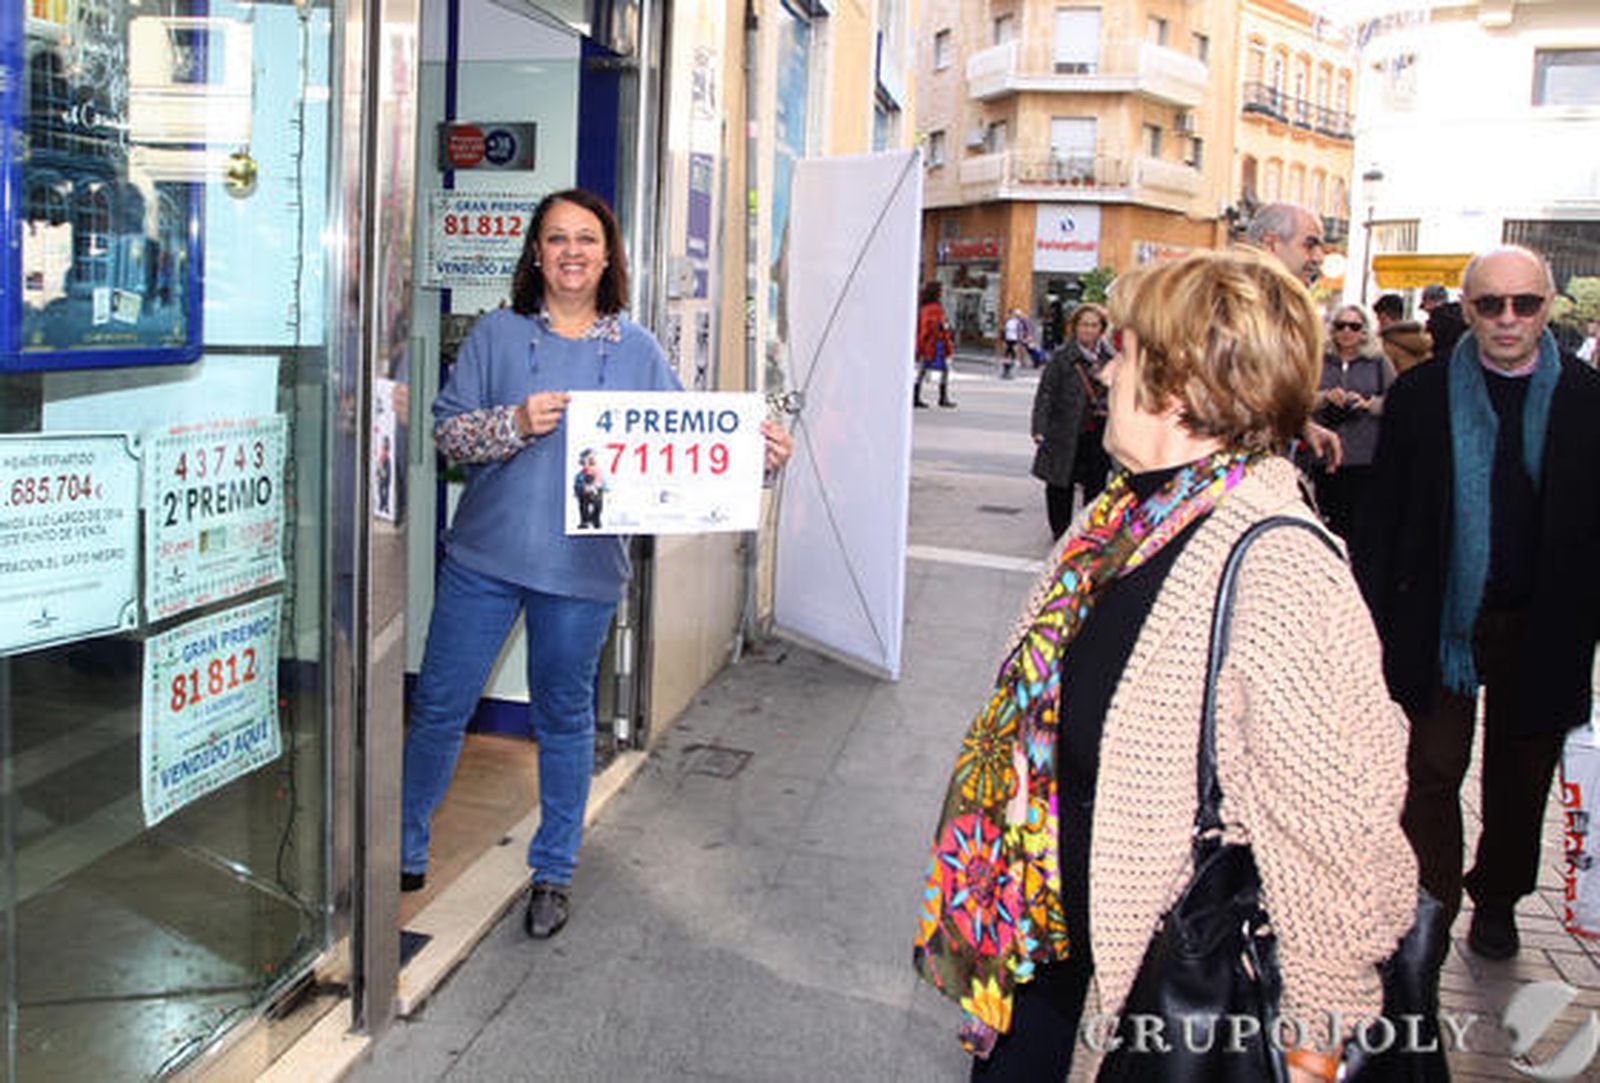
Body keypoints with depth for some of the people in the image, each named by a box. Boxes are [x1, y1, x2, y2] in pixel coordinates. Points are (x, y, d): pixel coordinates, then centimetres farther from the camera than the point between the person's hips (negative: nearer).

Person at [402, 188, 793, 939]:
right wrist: (516, 424, -17)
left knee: (565, 718, 11)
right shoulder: (497, 334, 3)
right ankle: (404, 851, 27)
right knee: (440, 706, 7)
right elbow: (446, 429, 0)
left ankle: (553, 873, 27)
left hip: (582, 568, 0)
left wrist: (754, 456, -14)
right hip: (485, 555, 0)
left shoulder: (637, 351, 4)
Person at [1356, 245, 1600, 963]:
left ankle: (1497, 900, 37)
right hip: (1439, 623, -1)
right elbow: (1383, 514, -1)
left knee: (1521, 775, 16)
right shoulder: (1421, 393, -3)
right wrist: (1374, 619, -5)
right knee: (1432, 770, 3)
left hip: (1539, 627, 2)